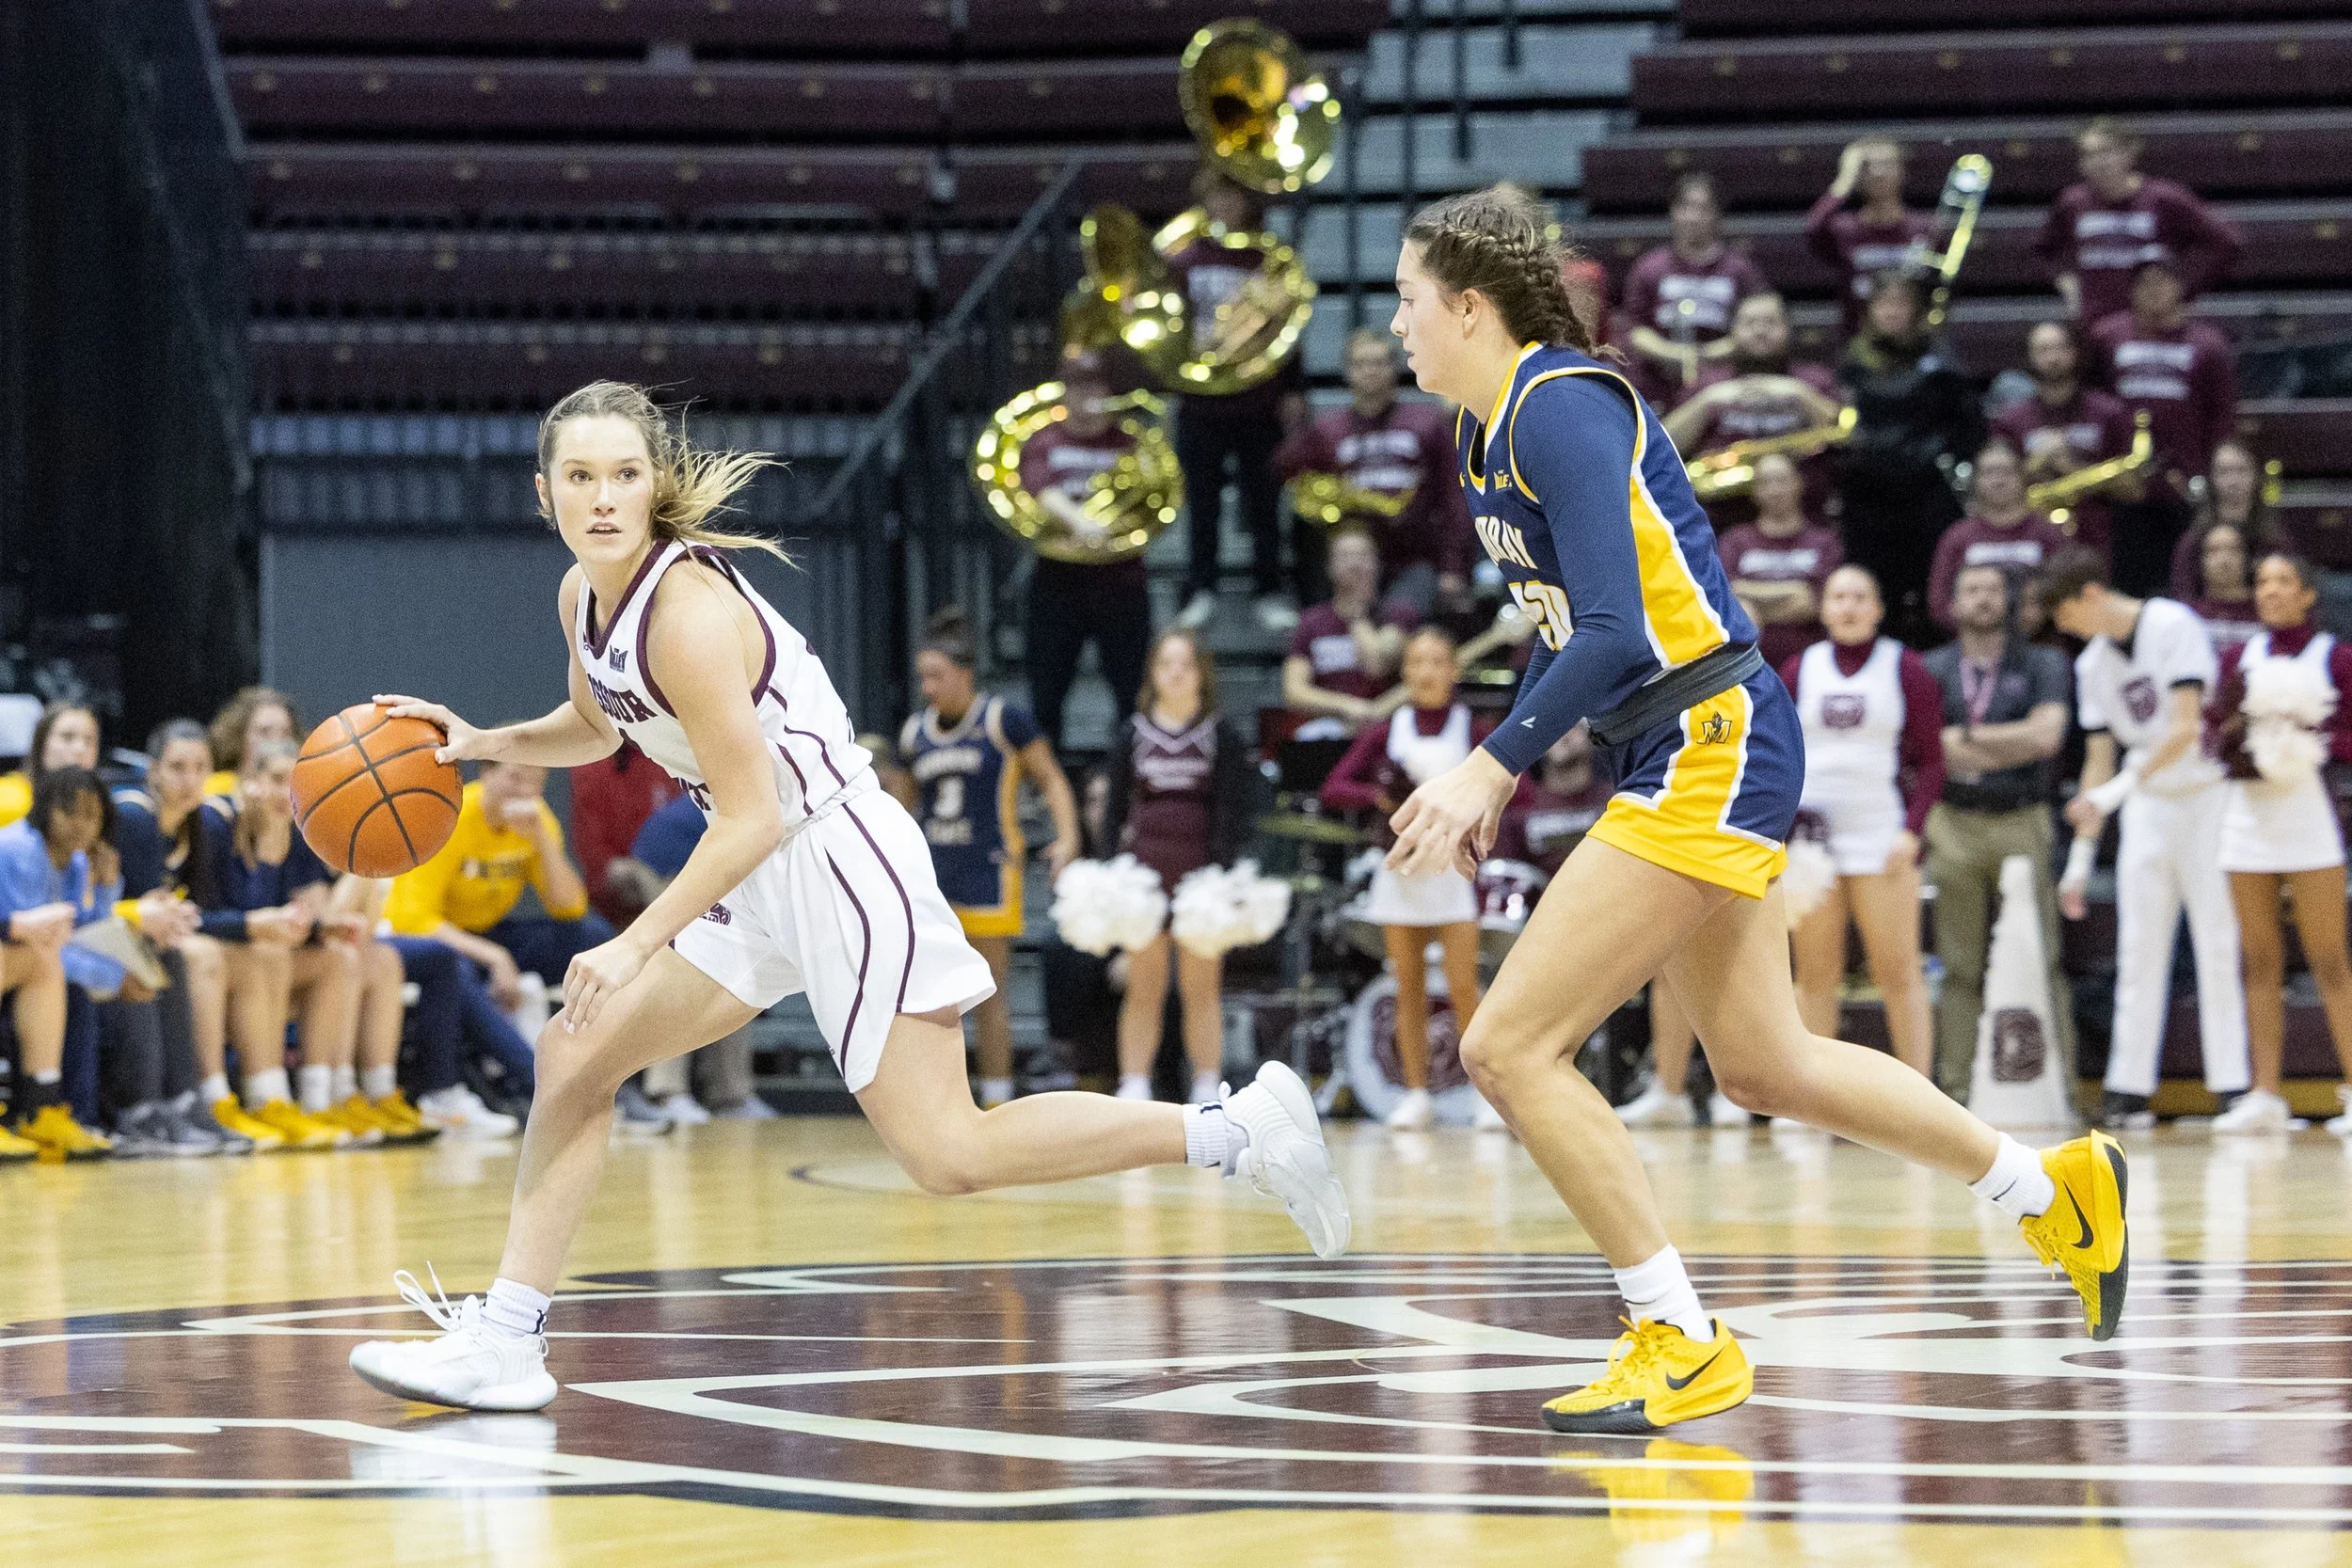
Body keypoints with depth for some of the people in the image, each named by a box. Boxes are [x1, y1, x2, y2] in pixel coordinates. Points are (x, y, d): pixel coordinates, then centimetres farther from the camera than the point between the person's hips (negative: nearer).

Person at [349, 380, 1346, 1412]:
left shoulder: (688, 612, -22)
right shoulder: (583, 598, 5)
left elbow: (753, 814, -24)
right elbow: (595, 726, 26)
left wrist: (636, 948, -28)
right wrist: (483, 743, 8)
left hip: (838, 855, -9)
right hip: (760, 877, 9)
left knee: (948, 1154, -12)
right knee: (573, 1055, 4)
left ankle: (1238, 1129, -4)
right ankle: (506, 1336, 8)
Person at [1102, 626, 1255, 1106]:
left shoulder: (1222, 736, 3)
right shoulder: (1132, 737, 8)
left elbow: (1235, 812, -1)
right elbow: (1115, 810, 9)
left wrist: (1223, 873, -10)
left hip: (1201, 879, -1)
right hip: (1145, 873, 1)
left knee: (1202, 987, 2)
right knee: (1144, 989, 1)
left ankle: (1206, 1093, 6)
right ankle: (1133, 1089, 2)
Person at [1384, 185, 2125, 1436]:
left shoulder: (1562, 410, -18)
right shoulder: (1487, 432, 11)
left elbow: (1612, 634, -27)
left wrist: (1490, 767, -28)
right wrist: (1492, 779, 16)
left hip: (1713, 749, -10)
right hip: (1688, 763, 10)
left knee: (1510, 1046, -13)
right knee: (1763, 1067, 19)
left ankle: (1680, 1345, -6)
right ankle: (2049, 1188, 34)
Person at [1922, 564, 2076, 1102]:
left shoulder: (2042, 664, 8)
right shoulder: (1932, 669, 11)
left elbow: (2046, 735, -8)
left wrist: (1965, 738, -4)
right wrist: (2010, 746, -6)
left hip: (2022, 822, -1)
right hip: (1954, 825, 1)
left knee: (2039, 961, -6)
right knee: (1960, 966, 0)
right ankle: (1959, 1091, 1)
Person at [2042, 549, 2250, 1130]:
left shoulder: (2173, 626, -12)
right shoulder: (2092, 663, 8)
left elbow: (2185, 728, -18)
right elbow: (2099, 762, 13)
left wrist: (2115, 791, -23)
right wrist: (2080, 858, 9)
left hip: (2203, 793, -6)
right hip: (2144, 806, 6)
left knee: (2218, 945, -6)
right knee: (2138, 950, 1)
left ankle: (2233, 1087, -4)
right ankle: (2128, 1088, 0)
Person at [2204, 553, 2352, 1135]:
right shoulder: (2238, 657, 13)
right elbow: (2213, 737, 12)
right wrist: (2234, 724, -8)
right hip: (2247, 813, 4)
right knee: (2260, 961, 3)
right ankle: (2265, 1097, 4)